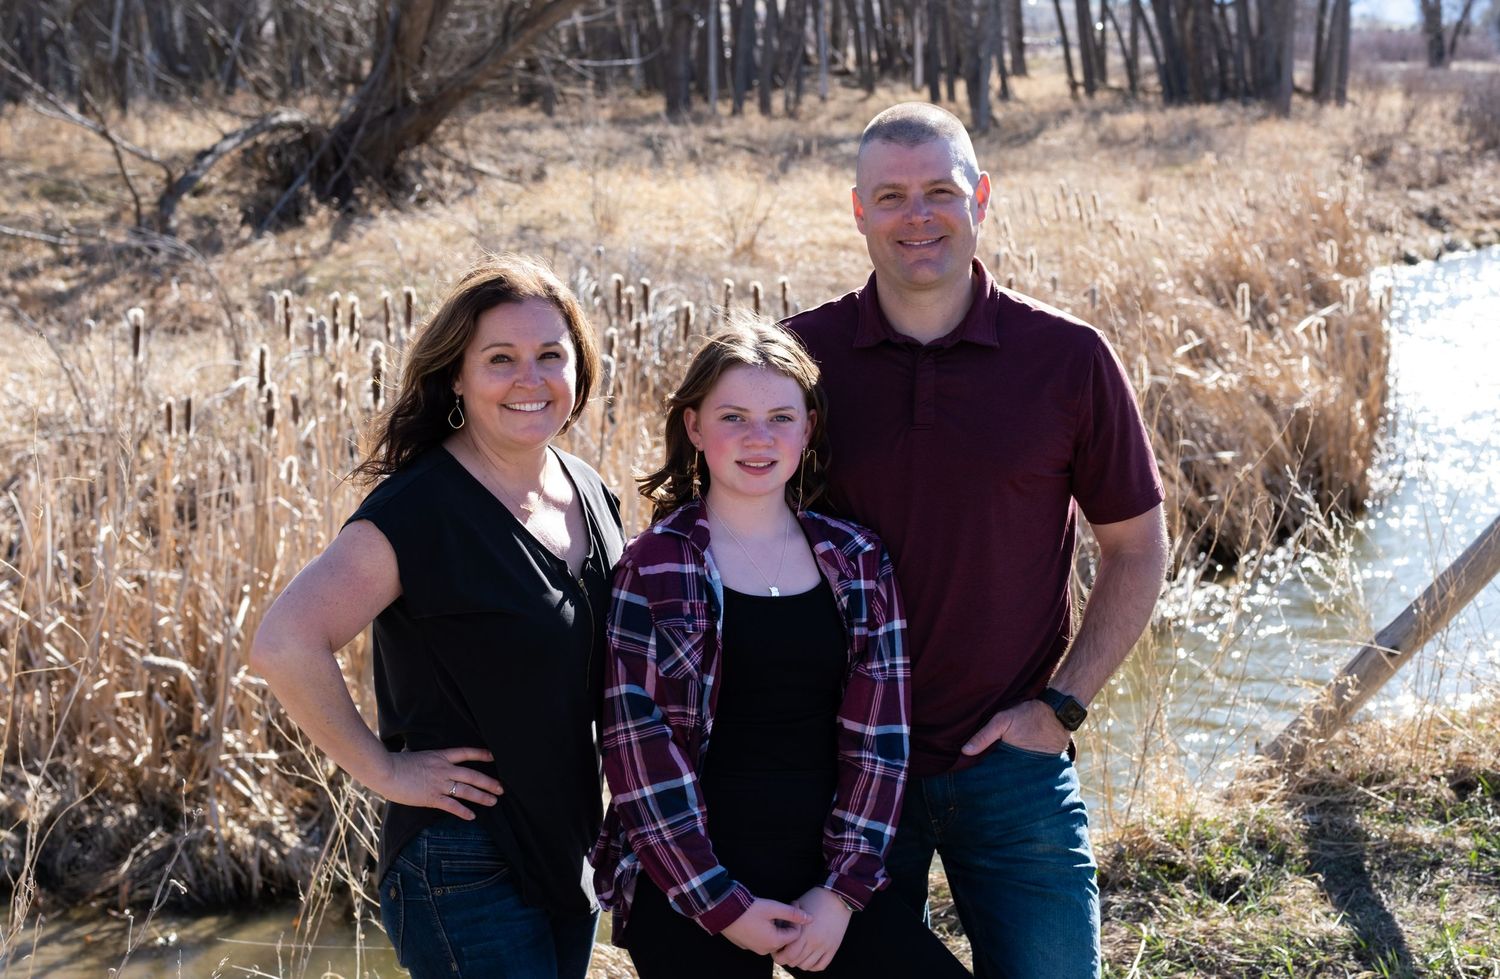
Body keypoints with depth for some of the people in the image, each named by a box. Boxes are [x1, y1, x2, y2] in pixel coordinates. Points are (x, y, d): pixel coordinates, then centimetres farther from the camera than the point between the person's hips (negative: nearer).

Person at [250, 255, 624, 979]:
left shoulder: (589, 494, 5)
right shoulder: (422, 508, -18)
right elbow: (284, 645, -29)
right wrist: (381, 769, -20)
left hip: (569, 857, 7)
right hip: (466, 867, -7)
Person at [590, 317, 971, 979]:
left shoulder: (858, 563, 6)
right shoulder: (655, 568, -4)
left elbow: (876, 738, 5)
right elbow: (640, 749, -7)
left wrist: (843, 890, -4)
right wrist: (723, 905, -10)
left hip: (822, 881, 3)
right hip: (686, 892, -3)